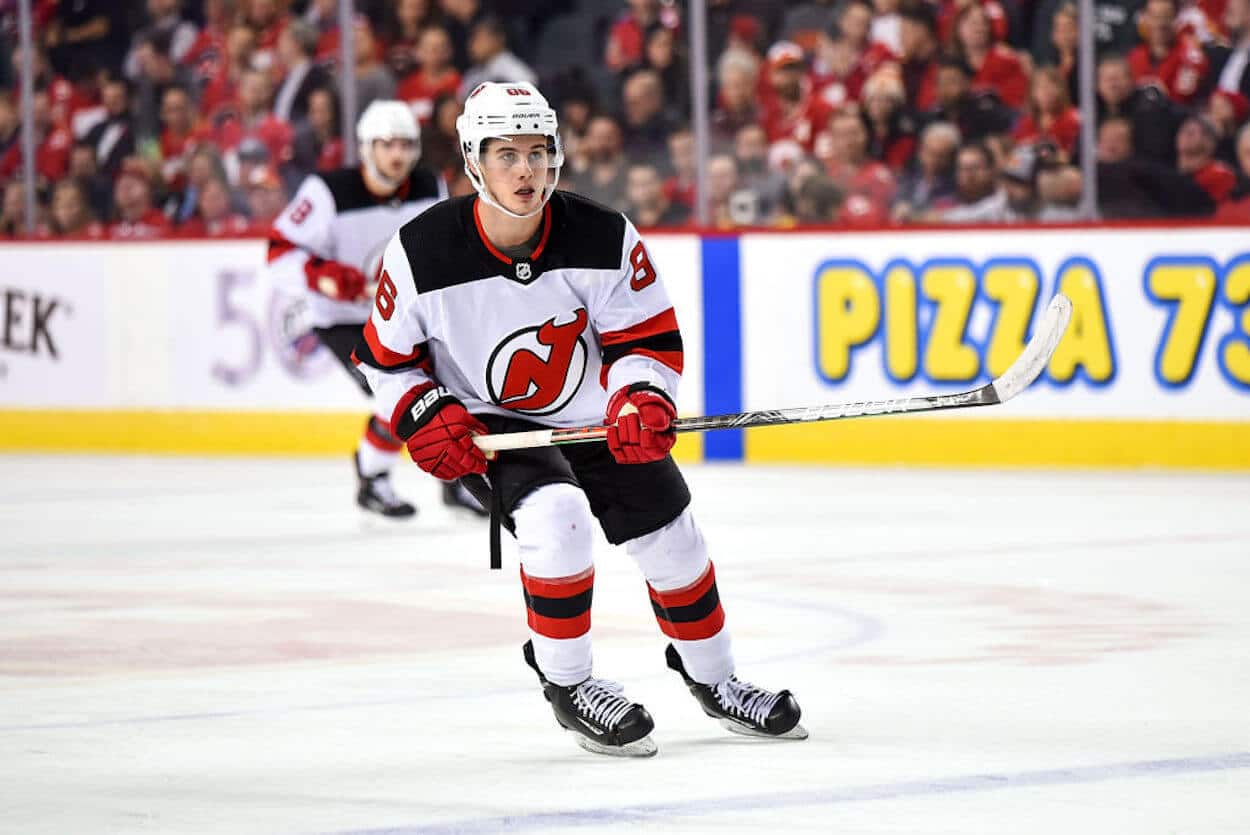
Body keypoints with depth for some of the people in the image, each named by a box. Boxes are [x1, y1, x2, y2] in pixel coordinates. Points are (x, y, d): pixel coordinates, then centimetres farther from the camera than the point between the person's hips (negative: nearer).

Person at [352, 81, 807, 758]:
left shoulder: (605, 239, -18)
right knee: (556, 516, -30)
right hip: (493, 426, -3)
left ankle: (712, 678, 33)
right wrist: (425, 417, -20)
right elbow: (386, 357, -5)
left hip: (598, 416, 3)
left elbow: (647, 337, -9)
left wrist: (641, 398, -28)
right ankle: (567, 685, -10)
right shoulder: (421, 253, -20)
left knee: (672, 540, 5)